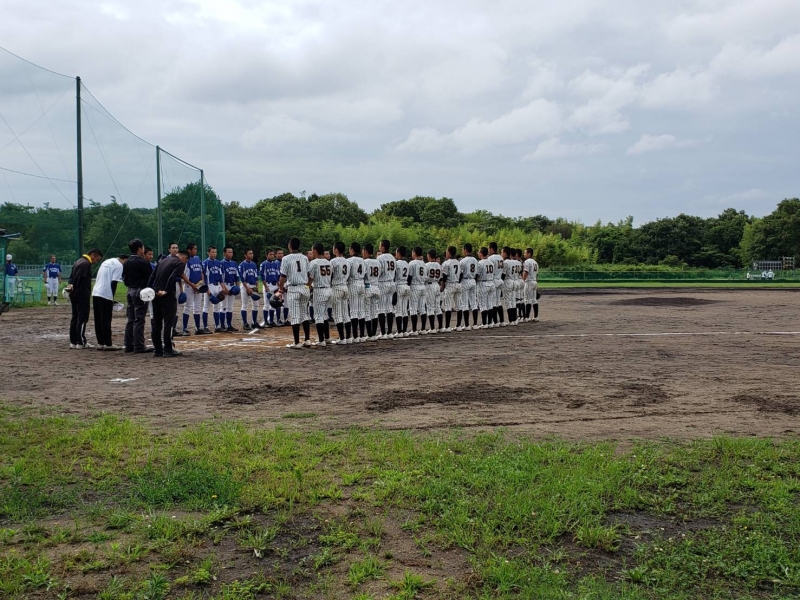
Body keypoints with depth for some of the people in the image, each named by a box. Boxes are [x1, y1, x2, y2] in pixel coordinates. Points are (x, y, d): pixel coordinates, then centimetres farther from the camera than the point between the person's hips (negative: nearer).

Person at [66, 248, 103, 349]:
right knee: (82, 319, -5)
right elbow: (78, 277, -22)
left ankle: (73, 342, 15)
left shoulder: (78, 261, 18)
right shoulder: (86, 264, -15)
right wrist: (73, 286, -10)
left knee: (75, 318, 12)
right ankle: (81, 343, -4)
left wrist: (70, 284, 0)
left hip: (74, 295, 10)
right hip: (82, 295, -10)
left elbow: (72, 276, 16)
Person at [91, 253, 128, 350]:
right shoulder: (119, 265, -4)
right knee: (106, 320, -3)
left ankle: (100, 343, 15)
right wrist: (112, 298, -8)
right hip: (106, 295, -8)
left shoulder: (106, 261, 21)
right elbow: (113, 282, -13)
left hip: (95, 292, 8)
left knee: (98, 320, 11)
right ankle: (108, 344, 1)